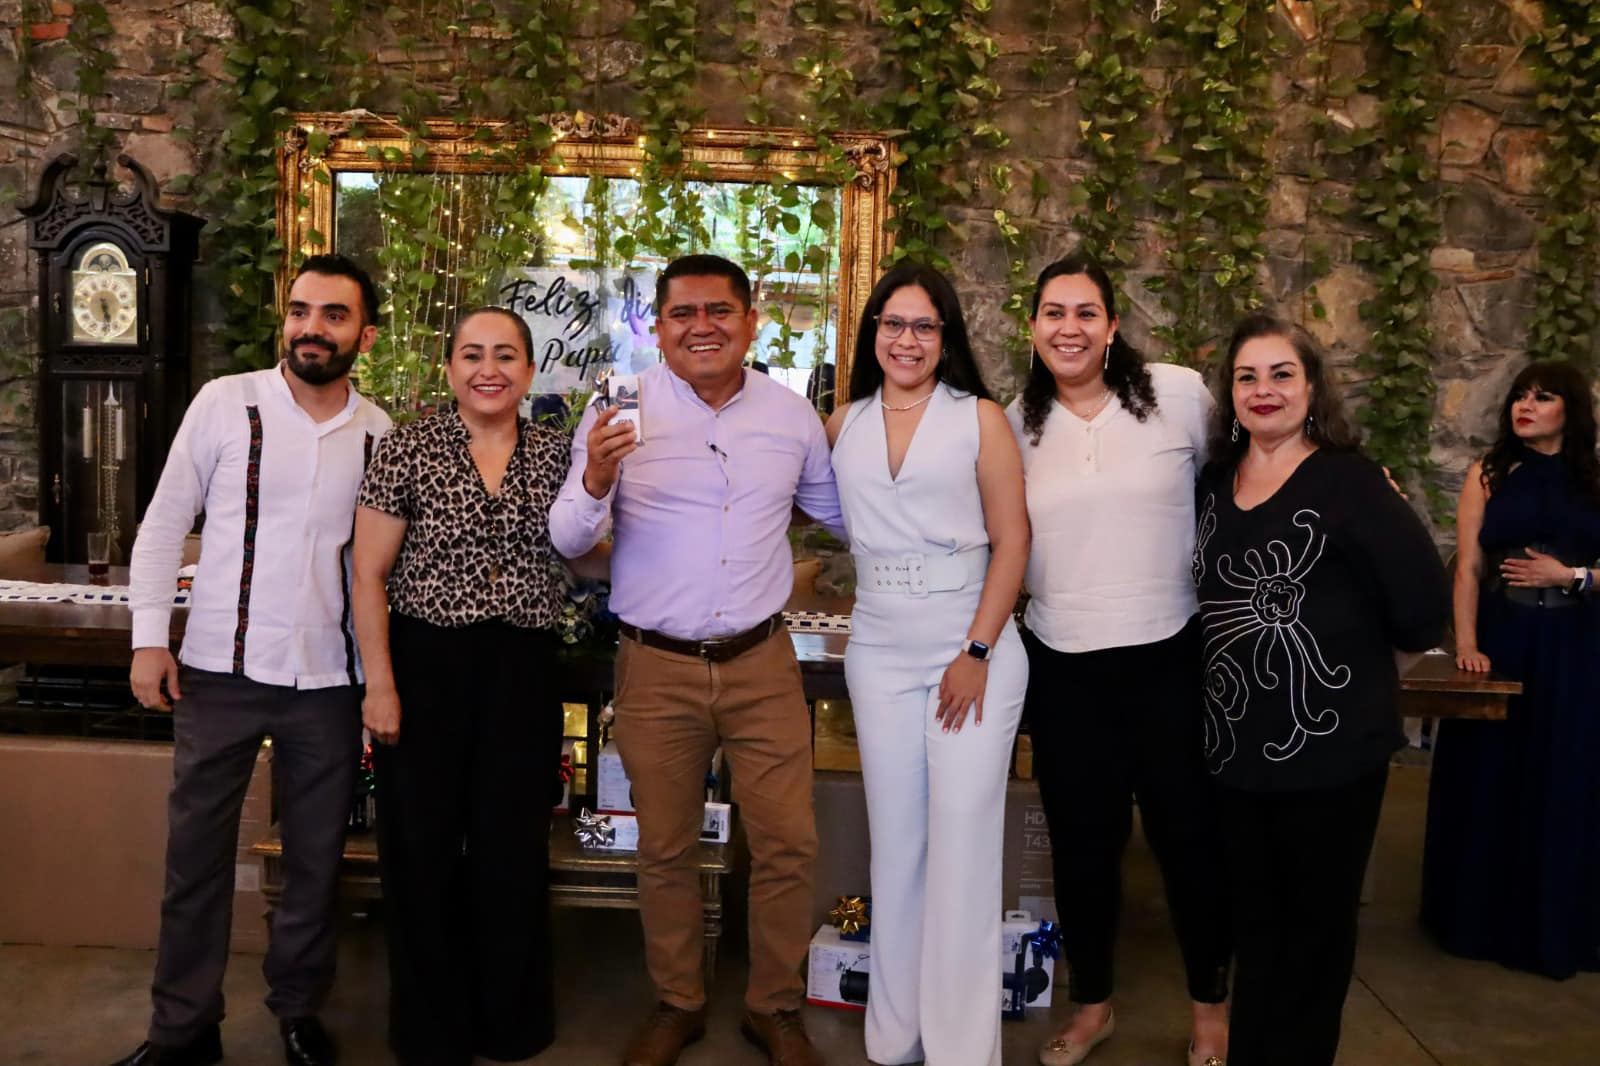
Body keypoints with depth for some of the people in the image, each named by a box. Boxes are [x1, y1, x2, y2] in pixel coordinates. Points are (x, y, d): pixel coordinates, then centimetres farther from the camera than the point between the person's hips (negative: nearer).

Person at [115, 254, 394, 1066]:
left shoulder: (379, 431, 2)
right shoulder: (226, 402, -3)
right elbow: (164, 523, 1)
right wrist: (149, 637, -5)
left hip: (328, 679, 2)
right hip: (222, 668, -1)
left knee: (316, 856, 11)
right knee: (196, 852, 8)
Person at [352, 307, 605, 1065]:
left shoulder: (555, 453, 4)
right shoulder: (408, 448, -4)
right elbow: (369, 576, -4)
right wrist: (379, 684, -9)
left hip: (524, 672, 2)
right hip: (427, 665, -2)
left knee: (515, 849, 10)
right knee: (424, 849, 8)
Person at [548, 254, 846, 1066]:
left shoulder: (792, 413, 3)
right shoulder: (624, 409, -5)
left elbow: (839, 513, 19)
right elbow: (568, 542, -6)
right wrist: (595, 481, -26)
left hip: (762, 662, 2)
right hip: (656, 668, -1)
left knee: (787, 844, 6)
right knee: (664, 849, 11)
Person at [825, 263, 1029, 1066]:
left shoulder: (980, 418, -1)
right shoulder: (843, 424, 8)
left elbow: (1011, 543, -5)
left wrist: (977, 652, -12)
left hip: (975, 650, -3)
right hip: (879, 653, 3)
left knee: (964, 843, -1)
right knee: (894, 841, 10)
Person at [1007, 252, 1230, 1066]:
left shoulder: (1180, 395, -6)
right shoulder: (1016, 423, 2)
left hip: (1171, 656, -2)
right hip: (1063, 665, 2)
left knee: (1189, 835, 11)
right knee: (1082, 842, 13)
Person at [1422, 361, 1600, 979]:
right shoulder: (1489, 475, 3)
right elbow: (1468, 568, -2)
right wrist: (1466, 644, -11)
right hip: (1502, 642, 0)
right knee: (1490, 782, 5)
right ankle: (1485, 918, 21)